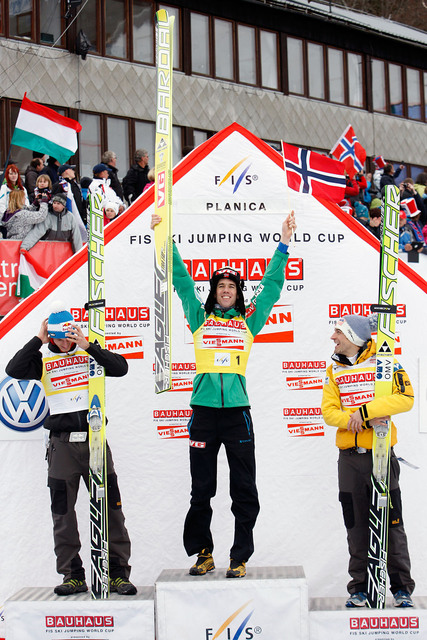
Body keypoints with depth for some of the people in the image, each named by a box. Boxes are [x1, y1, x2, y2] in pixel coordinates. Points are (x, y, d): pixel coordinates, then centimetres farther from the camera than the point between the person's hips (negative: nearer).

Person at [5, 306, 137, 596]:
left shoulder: (90, 353, 6)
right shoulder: (43, 358, 6)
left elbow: (121, 368, -7)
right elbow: (14, 370, -10)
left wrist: (89, 346, -13)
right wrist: (38, 341, -10)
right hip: (62, 443, 1)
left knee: (111, 508, 1)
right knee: (62, 512, 5)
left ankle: (118, 573, 10)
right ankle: (73, 575, 16)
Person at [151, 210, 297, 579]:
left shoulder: (249, 321, 11)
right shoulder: (200, 319, 11)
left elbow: (271, 286, 11)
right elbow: (181, 280, 10)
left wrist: (284, 245, 7)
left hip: (238, 412, 0)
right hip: (204, 411, 0)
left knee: (244, 490, 2)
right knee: (201, 489, 8)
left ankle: (240, 558, 11)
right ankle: (203, 553, 20)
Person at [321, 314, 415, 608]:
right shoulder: (334, 369, 10)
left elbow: (405, 398, -14)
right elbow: (329, 412, 1)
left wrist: (364, 410, -20)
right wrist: (365, 421, -14)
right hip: (349, 458, 4)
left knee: (391, 523, 2)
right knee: (356, 524, 9)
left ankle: (402, 587, 14)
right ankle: (360, 587, 19)